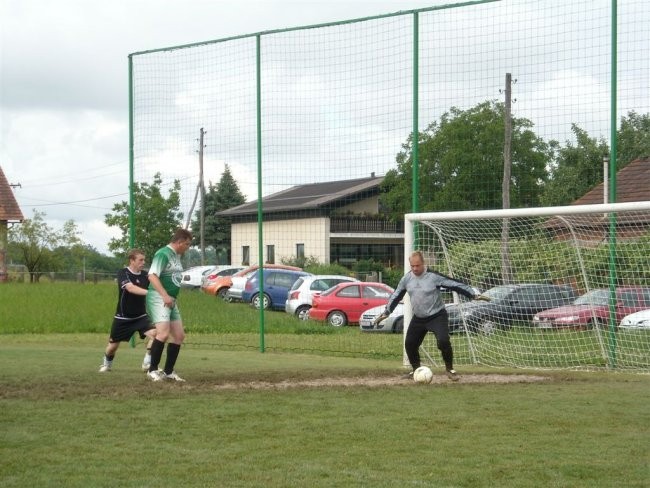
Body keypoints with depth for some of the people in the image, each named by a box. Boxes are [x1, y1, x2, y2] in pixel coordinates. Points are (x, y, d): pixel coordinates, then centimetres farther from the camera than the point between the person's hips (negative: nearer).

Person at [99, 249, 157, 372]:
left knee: (153, 333, -25)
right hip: (123, 318, -2)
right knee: (113, 345, 11)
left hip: (140, 316, 3)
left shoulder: (145, 276, -2)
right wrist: (148, 292, -46)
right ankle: (107, 363, 42)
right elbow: (131, 288, -34)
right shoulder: (123, 273, -16)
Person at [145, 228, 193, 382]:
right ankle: (153, 370, -12)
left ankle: (168, 371, 16)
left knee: (179, 335, 8)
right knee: (163, 333, -21)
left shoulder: (177, 256, 17)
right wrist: (165, 296, -29)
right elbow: (152, 276, -22)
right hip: (158, 298, -10)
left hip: (171, 301, 10)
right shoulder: (163, 254, -12)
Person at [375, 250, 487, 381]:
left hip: (437, 315, -5)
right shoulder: (406, 278, -2)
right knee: (409, 344, 4)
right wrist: (386, 313, 14)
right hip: (418, 318, 5)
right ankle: (416, 370, 27)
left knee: (443, 341, -22)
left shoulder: (433, 276, -17)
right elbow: (396, 296, 11)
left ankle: (450, 369, -2)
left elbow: (455, 285, -16)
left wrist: (474, 294, -21)